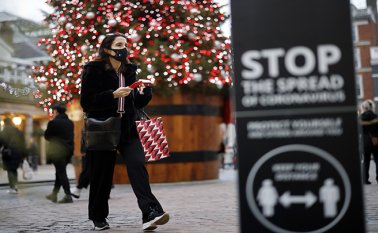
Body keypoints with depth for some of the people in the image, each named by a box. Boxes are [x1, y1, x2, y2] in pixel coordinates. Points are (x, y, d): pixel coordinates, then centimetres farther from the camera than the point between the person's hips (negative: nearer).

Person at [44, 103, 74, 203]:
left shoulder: (53, 122, -11)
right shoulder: (70, 123, 8)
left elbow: (47, 136, -3)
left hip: (57, 151, -6)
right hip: (68, 151, 6)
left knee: (61, 173, -2)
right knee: (60, 172, 17)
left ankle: (68, 196, -6)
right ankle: (54, 194, 25)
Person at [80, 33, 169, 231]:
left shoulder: (129, 70, 10)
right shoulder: (94, 70, -4)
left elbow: (137, 103, 13)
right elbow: (86, 102, -12)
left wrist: (145, 92, -8)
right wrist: (113, 95, -22)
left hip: (128, 129, 3)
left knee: (137, 165, -14)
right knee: (102, 175, 5)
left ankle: (150, 214, -21)